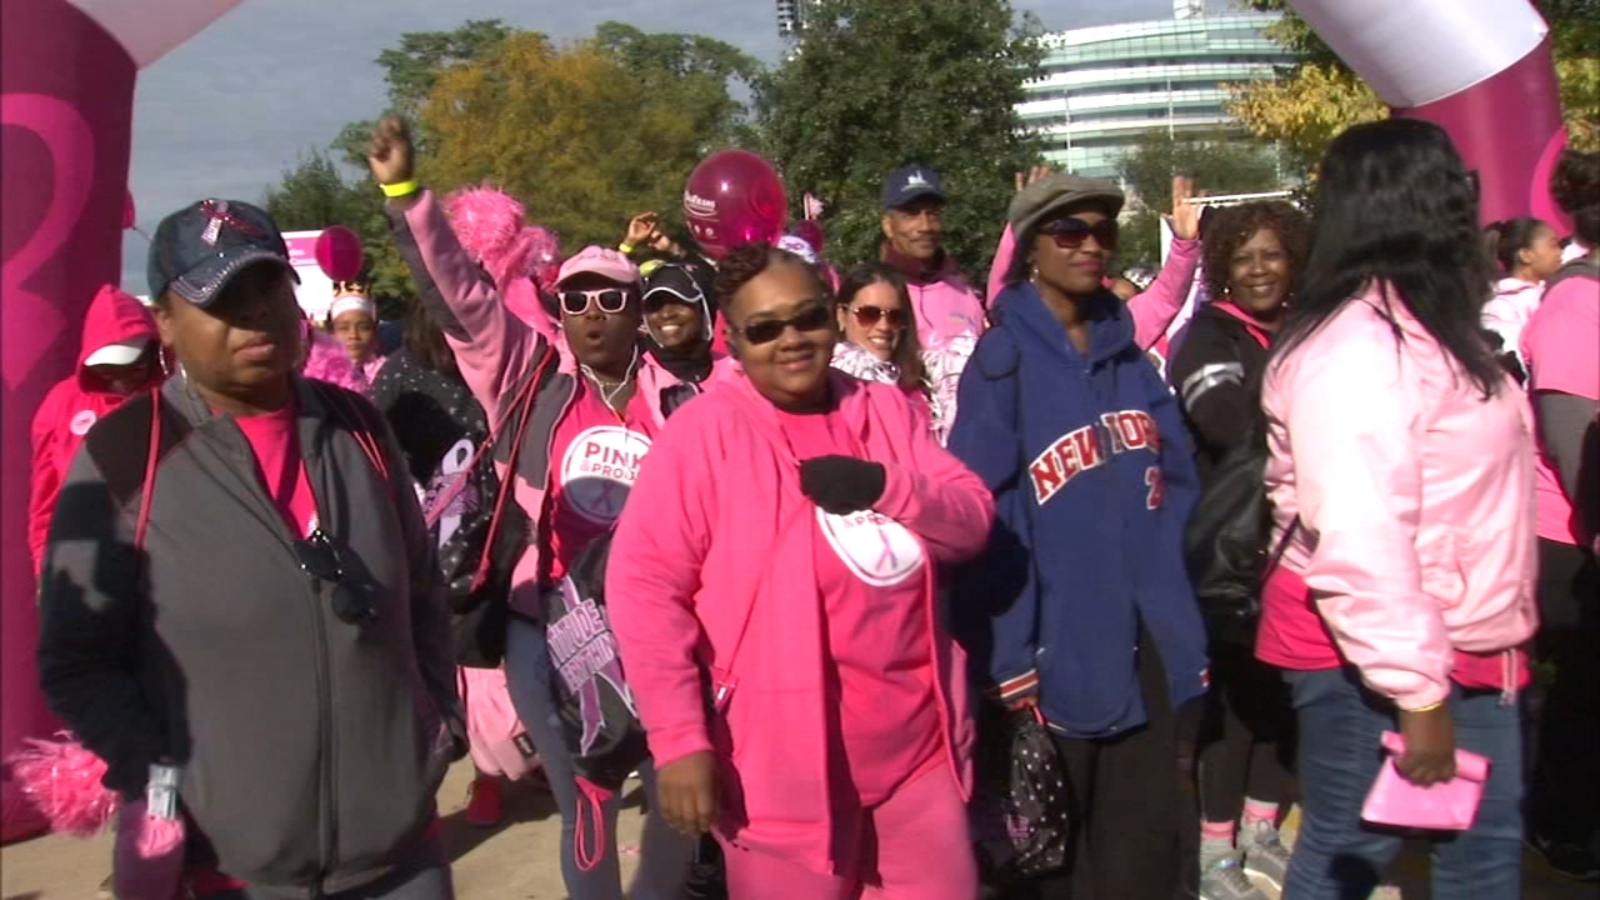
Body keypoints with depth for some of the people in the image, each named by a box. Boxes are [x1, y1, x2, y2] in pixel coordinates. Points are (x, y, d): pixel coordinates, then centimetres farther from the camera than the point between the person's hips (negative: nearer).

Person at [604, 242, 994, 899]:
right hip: (788, 761, -5)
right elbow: (645, 583, -12)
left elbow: (972, 521, 6)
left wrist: (887, 487, -14)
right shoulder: (706, 430, -8)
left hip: (918, 742, 5)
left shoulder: (886, 409, 8)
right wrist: (679, 738, -16)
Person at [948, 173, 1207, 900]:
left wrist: (1188, 625, 6)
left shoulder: (1128, 351, 10)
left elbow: (1176, 484, 11)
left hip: (1146, 638, 5)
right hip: (1059, 645, -5)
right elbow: (981, 514, -12)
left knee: (1145, 839, 13)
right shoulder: (1003, 359, -7)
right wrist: (1007, 652, -16)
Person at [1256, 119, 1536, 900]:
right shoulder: (1359, 346, -22)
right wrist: (1416, 690, -26)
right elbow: (1359, 538, -28)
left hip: (1459, 647, 10)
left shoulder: (1422, 328, 11)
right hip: (1376, 658, -10)